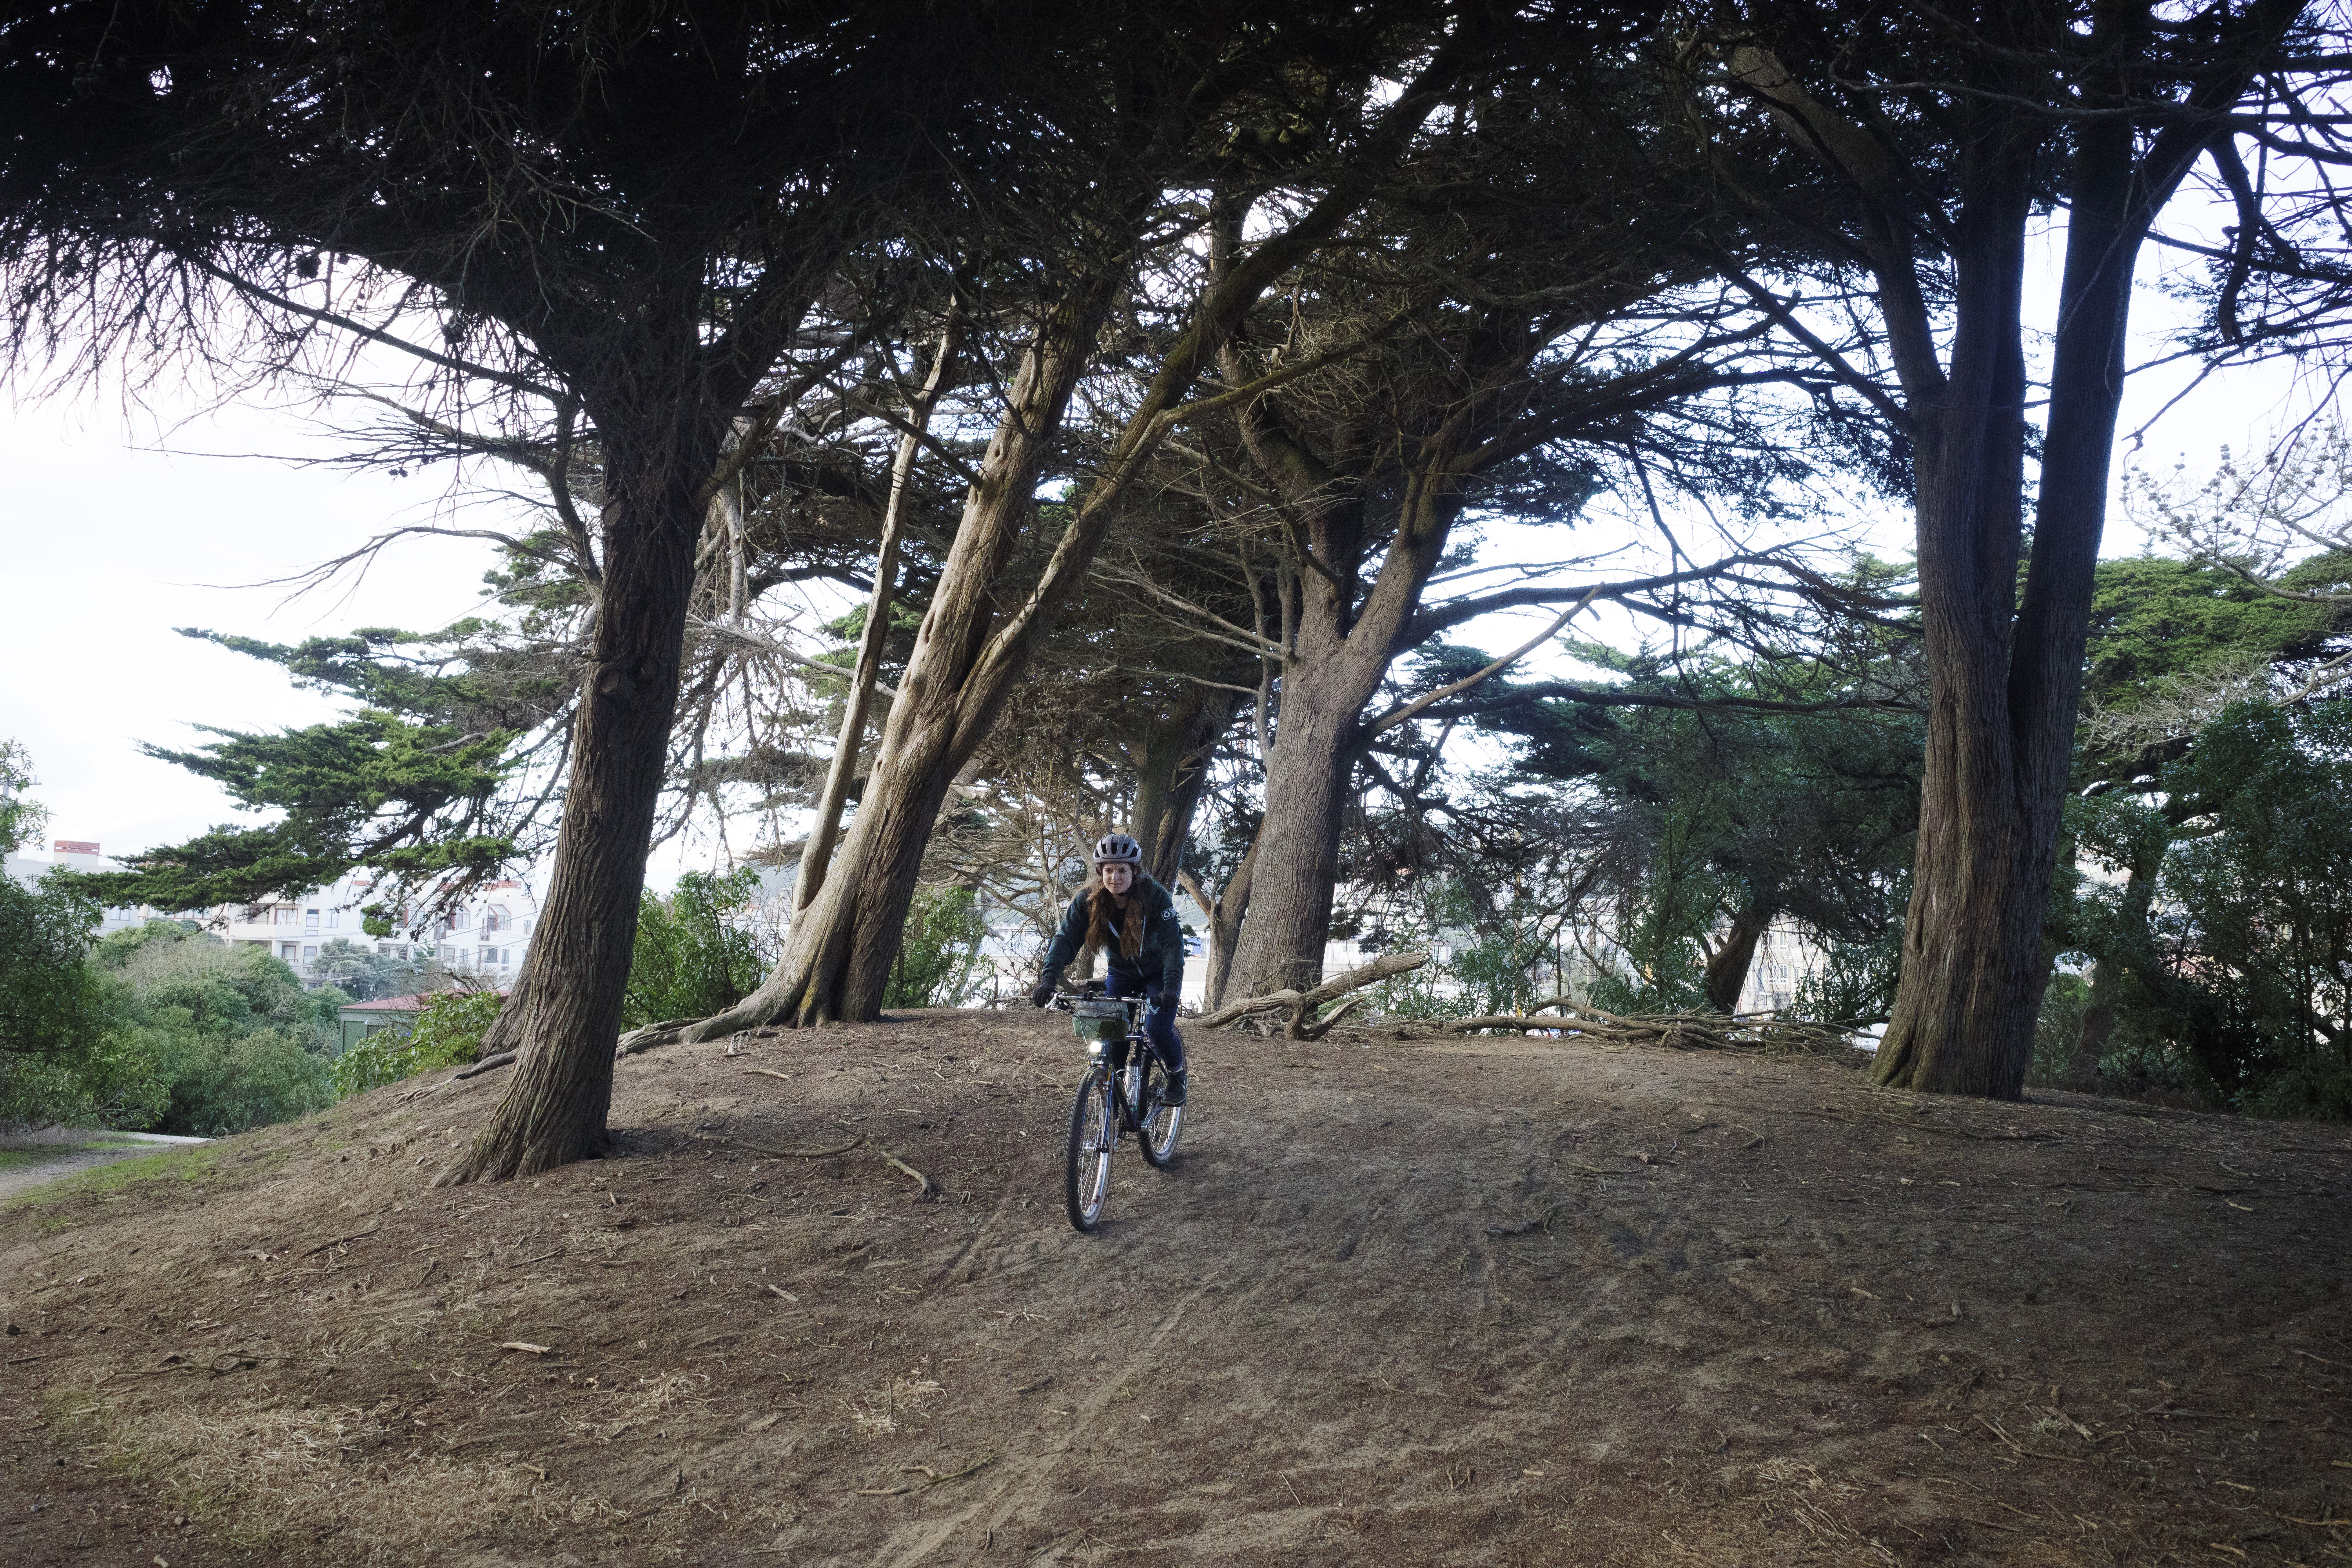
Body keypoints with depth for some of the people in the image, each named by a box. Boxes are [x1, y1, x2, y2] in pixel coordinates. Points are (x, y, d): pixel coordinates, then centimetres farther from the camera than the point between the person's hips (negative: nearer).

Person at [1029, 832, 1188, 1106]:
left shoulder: (1155, 896, -28)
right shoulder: (1087, 900, -20)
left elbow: (1173, 943, -33)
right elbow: (1066, 939, -27)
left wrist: (1172, 987, -48)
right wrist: (1048, 980, -43)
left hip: (1158, 972, -3)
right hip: (1121, 972, 3)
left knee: (1157, 1029, -19)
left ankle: (1177, 1074, 10)